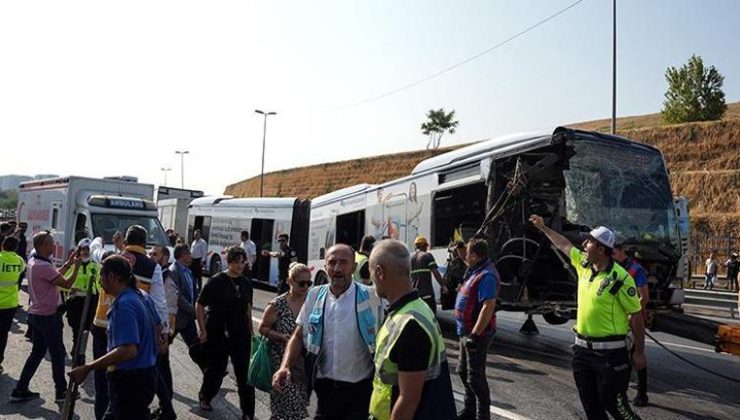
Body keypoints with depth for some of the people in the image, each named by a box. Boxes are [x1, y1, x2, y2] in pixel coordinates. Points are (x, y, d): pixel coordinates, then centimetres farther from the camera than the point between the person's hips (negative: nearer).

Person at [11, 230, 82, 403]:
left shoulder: (33, 262, 6)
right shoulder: (43, 266, -25)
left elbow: (55, 276, 14)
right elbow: (66, 283, -22)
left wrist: (68, 263, 10)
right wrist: (77, 265, -12)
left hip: (37, 314, 9)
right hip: (48, 317, -9)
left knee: (37, 353, 17)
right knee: (57, 354, 4)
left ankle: (20, 390, 20)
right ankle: (61, 391, 15)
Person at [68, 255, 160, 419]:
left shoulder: (124, 305, -23)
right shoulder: (143, 297, 6)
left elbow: (128, 351, -31)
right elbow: (157, 327, 19)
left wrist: (87, 368, -27)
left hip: (129, 380, -9)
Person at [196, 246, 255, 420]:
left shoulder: (246, 283, 4)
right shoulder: (216, 281, -10)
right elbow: (199, 305, -6)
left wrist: (250, 331, 12)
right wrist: (203, 331, -9)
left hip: (240, 335, 4)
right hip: (218, 335, -3)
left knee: (245, 373, 2)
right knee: (216, 369, 13)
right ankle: (205, 397, 42)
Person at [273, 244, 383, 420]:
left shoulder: (372, 296, -11)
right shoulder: (315, 296, 1)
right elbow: (299, 336, 7)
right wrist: (285, 366, -8)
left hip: (360, 389, -3)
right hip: (325, 387, 4)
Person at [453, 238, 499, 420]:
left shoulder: (486, 275, -23)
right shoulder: (476, 270, 7)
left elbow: (489, 306, -30)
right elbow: (468, 262, 34)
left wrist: (475, 334, -30)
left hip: (476, 333, -11)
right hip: (467, 331, 11)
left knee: (475, 377, -1)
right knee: (463, 371, 22)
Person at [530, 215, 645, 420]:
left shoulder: (620, 278, -17)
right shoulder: (583, 265, 2)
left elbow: (636, 316, -12)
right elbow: (564, 245, 20)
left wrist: (639, 352, -8)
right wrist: (543, 228, 27)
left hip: (610, 351, -7)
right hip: (582, 348, 7)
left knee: (612, 402, 2)